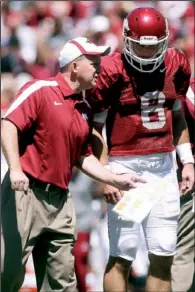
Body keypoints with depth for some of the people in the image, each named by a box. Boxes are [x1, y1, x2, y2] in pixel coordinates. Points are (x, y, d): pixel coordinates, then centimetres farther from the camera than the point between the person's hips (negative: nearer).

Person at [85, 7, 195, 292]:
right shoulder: (112, 72, -11)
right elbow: (96, 128, -5)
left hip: (163, 166, 5)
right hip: (125, 166, -5)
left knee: (164, 256, 4)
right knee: (122, 257, -5)